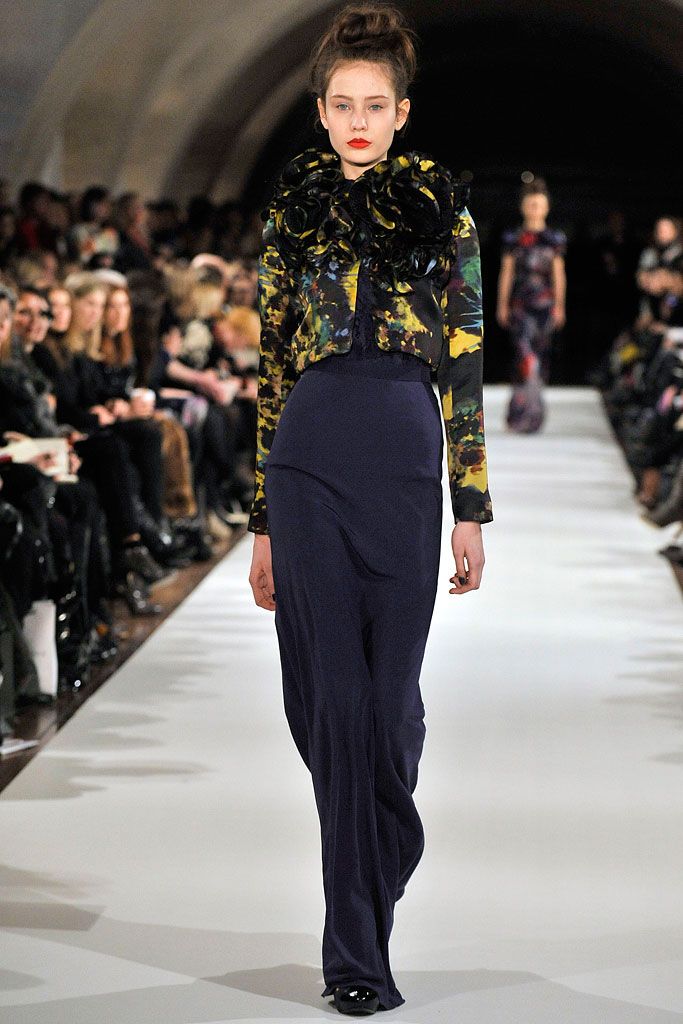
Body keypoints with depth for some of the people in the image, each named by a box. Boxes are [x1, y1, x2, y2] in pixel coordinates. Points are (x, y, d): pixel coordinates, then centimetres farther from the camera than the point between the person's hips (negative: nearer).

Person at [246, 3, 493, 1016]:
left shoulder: (443, 212, 7)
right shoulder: (292, 213, 10)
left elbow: (465, 368, 6)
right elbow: (271, 371, 11)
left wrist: (472, 509, 1)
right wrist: (264, 523, 9)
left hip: (407, 457, 0)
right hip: (309, 456, 1)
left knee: (388, 693, 1)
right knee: (332, 694, -2)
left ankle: (357, 937, 21)